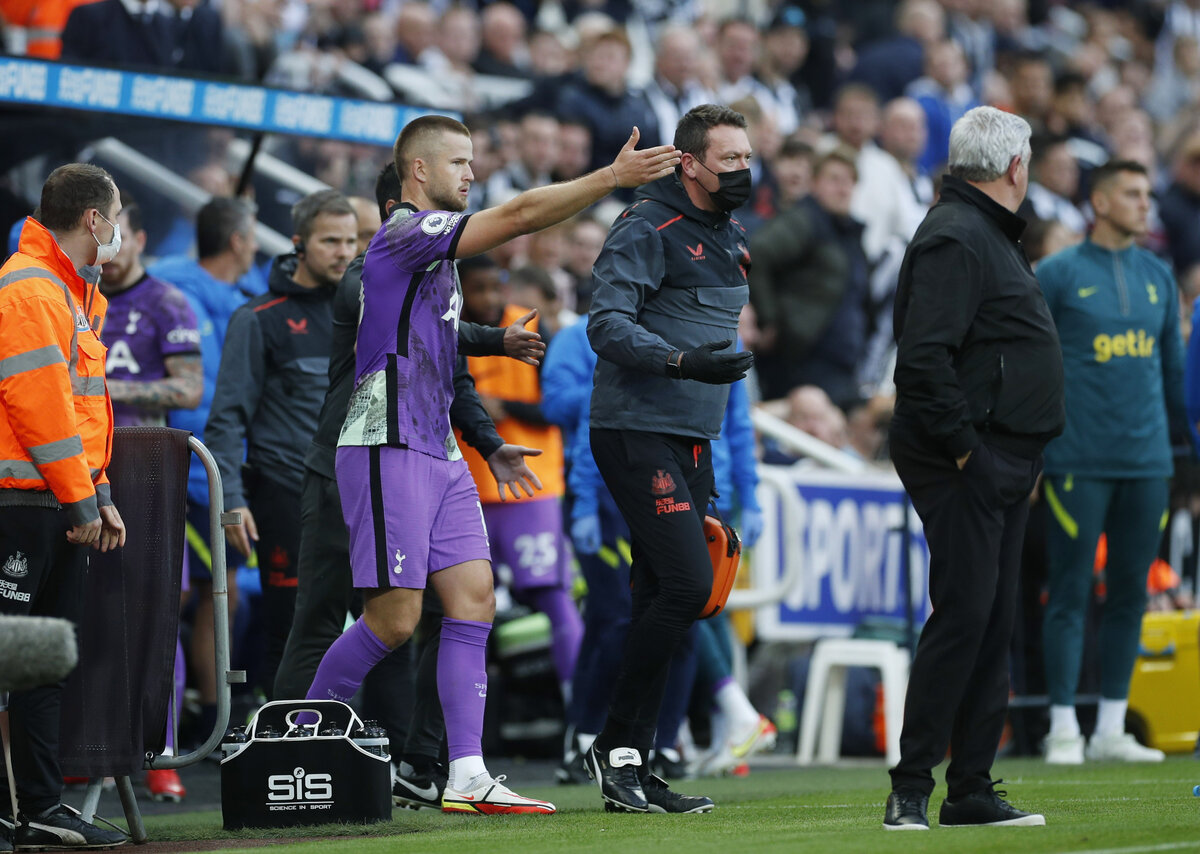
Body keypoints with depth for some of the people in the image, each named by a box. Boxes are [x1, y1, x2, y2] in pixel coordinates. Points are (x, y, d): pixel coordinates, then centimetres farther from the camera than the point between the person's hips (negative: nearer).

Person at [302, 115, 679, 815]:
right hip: (388, 449, -10)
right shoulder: (406, 233, -11)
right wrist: (613, 177, -20)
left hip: (439, 453, 10)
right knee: (394, 618, -9)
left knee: (474, 600, -1)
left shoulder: (434, 245, 19)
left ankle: (468, 778, -6)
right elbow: (520, 215, -20)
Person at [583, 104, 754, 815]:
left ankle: (630, 768, 8)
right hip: (638, 433, -9)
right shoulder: (648, 229, -9)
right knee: (686, 582, -18)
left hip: (692, 441, 9)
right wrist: (683, 362, -32)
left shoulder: (730, 236, 19)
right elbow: (609, 324, -18)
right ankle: (617, 746, -9)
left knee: (662, 598, 5)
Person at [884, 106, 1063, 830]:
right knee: (963, 616, -12)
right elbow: (924, 357, -23)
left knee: (994, 624, 10)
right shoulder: (955, 239, -14)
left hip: (1004, 466, 10)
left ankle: (973, 791, 14)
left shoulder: (989, 235, 20)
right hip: (965, 466, -10)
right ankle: (911, 790, -9)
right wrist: (962, 445, -20)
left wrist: (1015, 457, 16)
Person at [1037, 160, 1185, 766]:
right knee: (1070, 594, -4)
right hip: (1079, 460, -5)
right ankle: (1063, 729, 0)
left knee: (1131, 595, 6)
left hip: (1147, 462, 5)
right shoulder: (1058, 274, -1)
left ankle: (1112, 729, 13)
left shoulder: (1157, 276, 13)